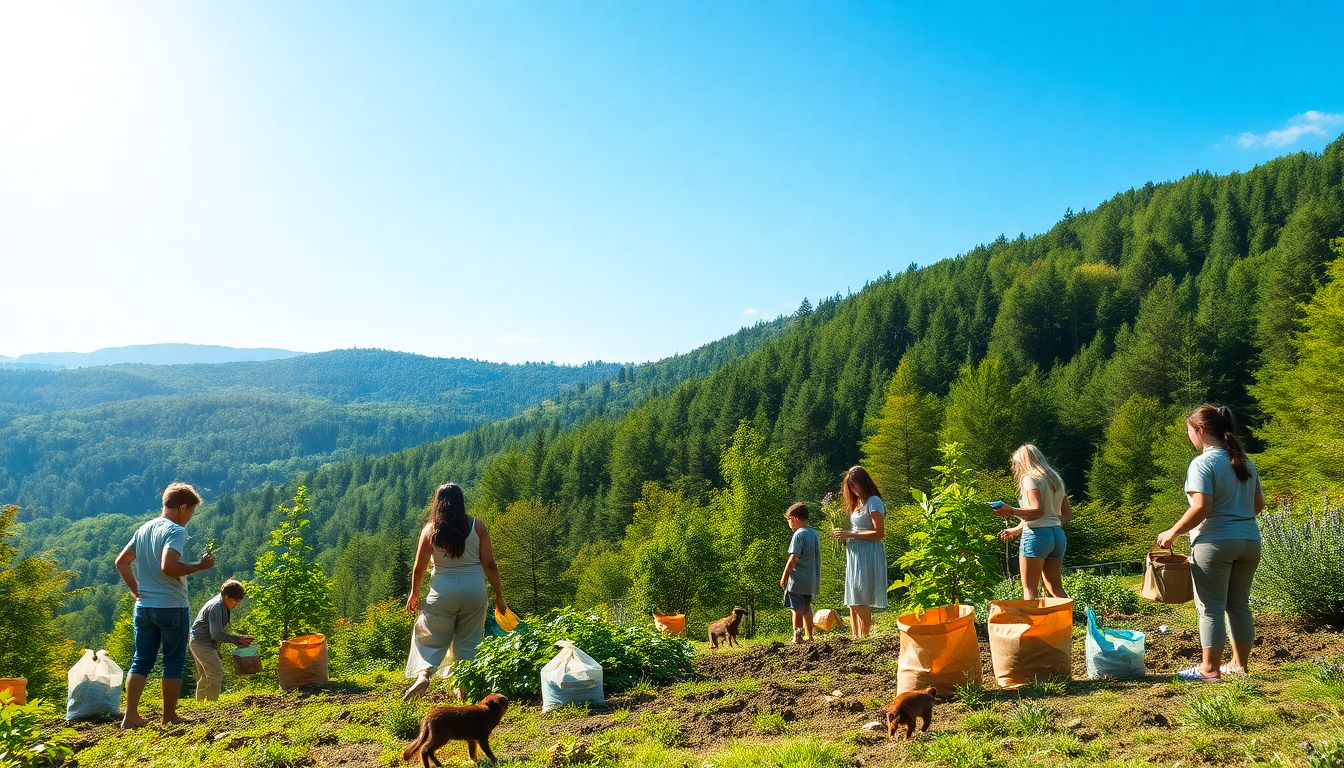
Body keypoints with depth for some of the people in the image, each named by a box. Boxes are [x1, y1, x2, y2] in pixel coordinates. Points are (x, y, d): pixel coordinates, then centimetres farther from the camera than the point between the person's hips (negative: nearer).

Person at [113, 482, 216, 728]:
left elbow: (121, 562, 17)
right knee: (174, 662, 3)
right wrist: (200, 565, -15)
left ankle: (131, 716, 8)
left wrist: (136, 591, 17)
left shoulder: (143, 529, 13)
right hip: (172, 607, -7)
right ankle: (169, 717, 8)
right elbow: (168, 567, -26)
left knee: (141, 661, 12)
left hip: (144, 607, 7)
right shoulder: (175, 531, -13)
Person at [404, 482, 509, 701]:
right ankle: (464, 689, 14)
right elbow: (489, 564, -2)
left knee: (431, 637, 14)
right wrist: (499, 596, 6)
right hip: (474, 590, 1)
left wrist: (414, 593, 16)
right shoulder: (477, 526, -1)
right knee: (468, 641, 12)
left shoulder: (430, 529, -2)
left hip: (443, 590, 0)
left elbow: (419, 567, 0)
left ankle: (422, 674, -8)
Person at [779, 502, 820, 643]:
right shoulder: (814, 533, 11)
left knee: (797, 608, -3)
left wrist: (784, 576, -9)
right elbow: (817, 557, 17)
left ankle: (797, 636, -4)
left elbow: (793, 558, -17)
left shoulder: (799, 534, -14)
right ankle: (809, 636, 19)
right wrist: (818, 577, 23)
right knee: (806, 608, 15)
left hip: (798, 579, -8)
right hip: (812, 579, 8)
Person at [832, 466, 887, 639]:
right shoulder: (857, 503, 17)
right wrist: (843, 535, 2)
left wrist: (850, 534, -18)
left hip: (867, 556, -9)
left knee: (861, 602, -8)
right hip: (854, 555, 9)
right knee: (853, 602, 7)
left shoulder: (873, 502, -10)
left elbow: (880, 532, -17)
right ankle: (855, 638, 11)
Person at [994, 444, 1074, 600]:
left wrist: (1011, 511, -33)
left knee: (1030, 589, -4)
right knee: (1055, 588, 11)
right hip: (1058, 534, 8)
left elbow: (1038, 510, -20)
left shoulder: (1030, 479, -6)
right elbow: (1068, 514, 23)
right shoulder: (1056, 479, 18)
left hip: (1037, 535, -8)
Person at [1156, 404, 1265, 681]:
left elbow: (1200, 508, -20)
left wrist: (1172, 533, -10)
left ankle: (1209, 668, 5)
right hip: (1250, 541, 8)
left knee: (1211, 608, 0)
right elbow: (1259, 503, 16)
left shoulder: (1203, 463, -13)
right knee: (1239, 605, 15)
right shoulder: (1245, 462, 12)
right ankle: (1239, 665, 22)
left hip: (1215, 543, -8)